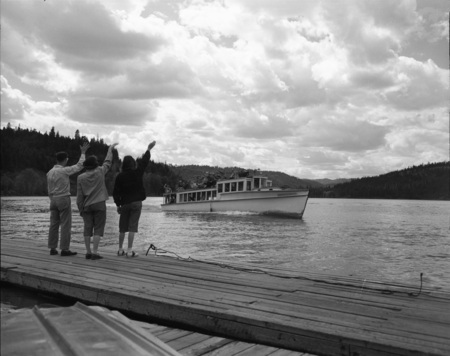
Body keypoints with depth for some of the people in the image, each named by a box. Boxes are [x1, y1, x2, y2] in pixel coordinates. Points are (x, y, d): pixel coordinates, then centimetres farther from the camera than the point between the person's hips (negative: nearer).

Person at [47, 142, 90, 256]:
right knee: (65, 225, -4)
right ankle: (64, 249, -6)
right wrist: (83, 152, 1)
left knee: (54, 224, 8)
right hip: (64, 199, -7)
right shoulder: (64, 170, -13)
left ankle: (53, 248, 10)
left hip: (53, 200, 7)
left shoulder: (50, 172, 9)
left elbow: (49, 190, 14)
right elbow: (79, 166, -7)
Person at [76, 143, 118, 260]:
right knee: (98, 229, -2)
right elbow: (107, 162, 15)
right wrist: (110, 149, 27)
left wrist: (80, 209, 6)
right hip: (99, 204, -2)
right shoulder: (100, 172, -3)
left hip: (87, 206, 3)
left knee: (88, 229, 6)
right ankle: (95, 252, -9)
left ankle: (88, 252, 6)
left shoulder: (81, 177, 1)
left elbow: (79, 196, 0)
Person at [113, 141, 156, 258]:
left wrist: (118, 204, 9)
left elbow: (115, 192, 0)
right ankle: (129, 251, -6)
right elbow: (144, 161, 8)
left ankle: (120, 250, 20)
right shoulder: (137, 173, -5)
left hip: (124, 204, 2)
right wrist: (148, 149, 21)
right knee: (132, 227, -3)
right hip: (136, 203, -2)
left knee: (122, 227, 12)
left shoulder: (120, 176, -2)